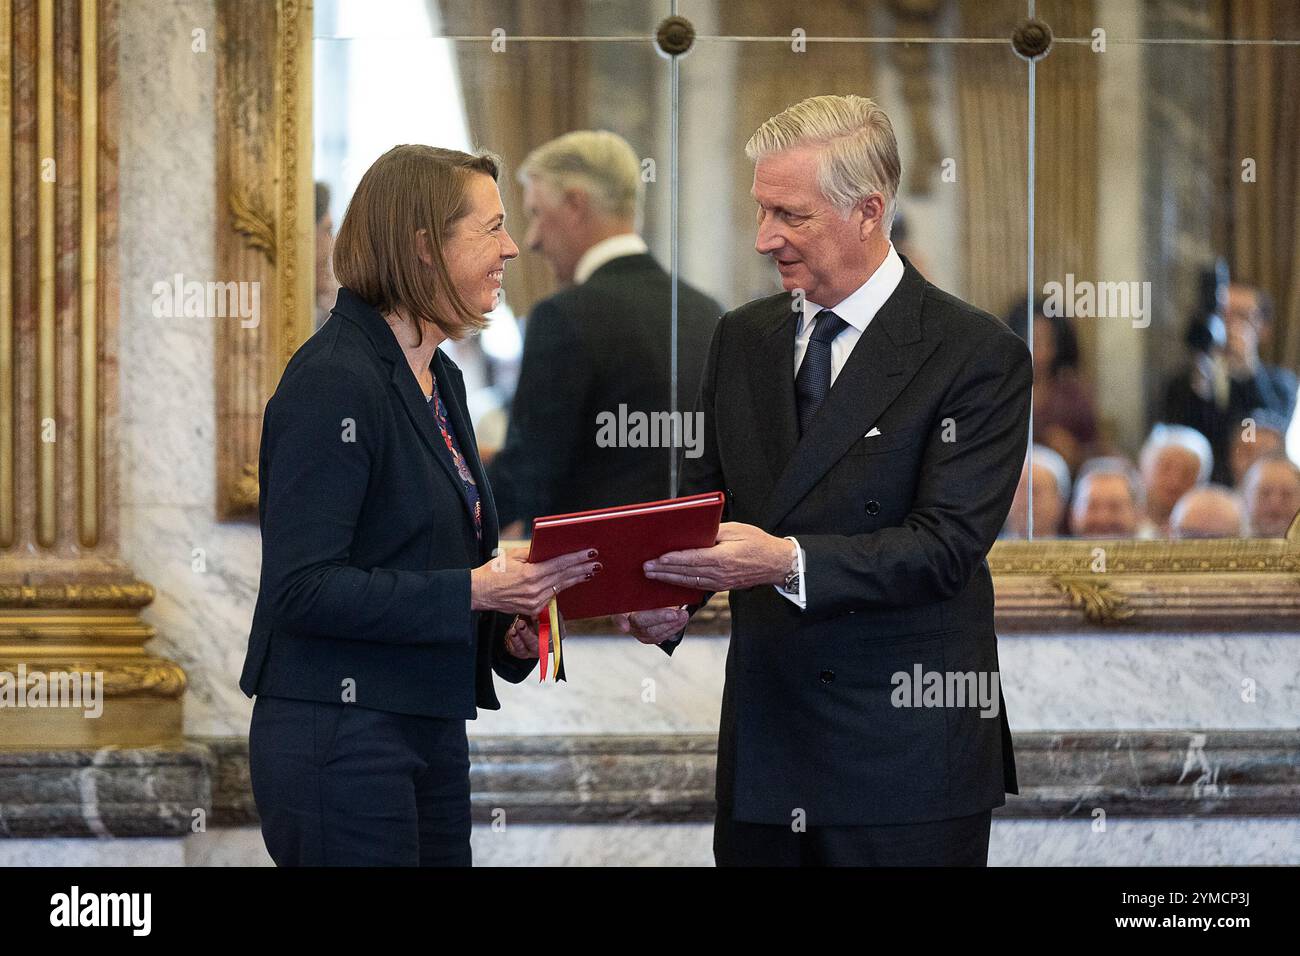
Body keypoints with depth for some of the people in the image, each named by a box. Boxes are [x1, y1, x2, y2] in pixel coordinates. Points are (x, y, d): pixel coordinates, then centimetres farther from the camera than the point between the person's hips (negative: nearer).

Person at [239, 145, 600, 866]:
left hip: (429, 726, 9)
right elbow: (302, 586, -21)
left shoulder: (437, 377, 14)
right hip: (340, 741, -9)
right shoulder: (335, 381, -15)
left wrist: (506, 629, 3)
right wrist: (472, 591, -22)